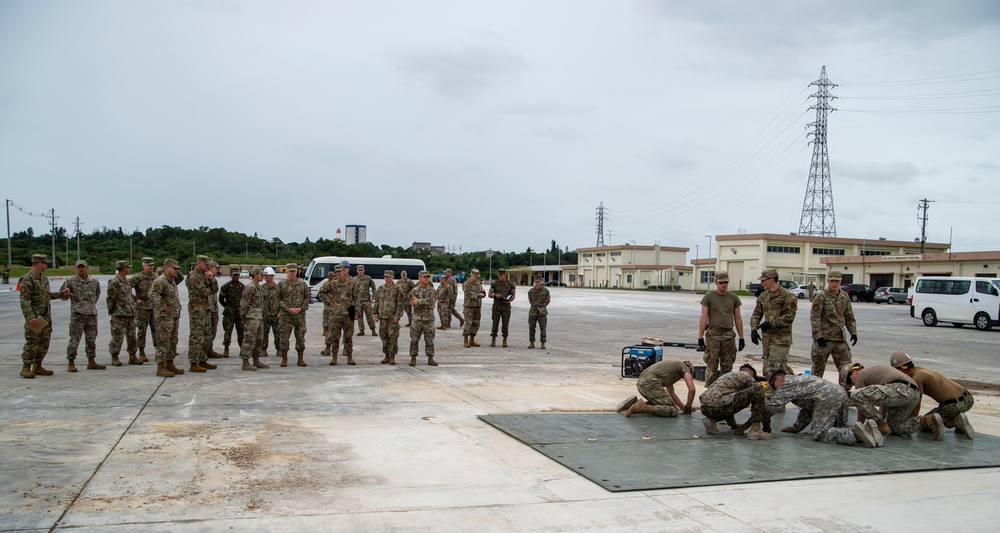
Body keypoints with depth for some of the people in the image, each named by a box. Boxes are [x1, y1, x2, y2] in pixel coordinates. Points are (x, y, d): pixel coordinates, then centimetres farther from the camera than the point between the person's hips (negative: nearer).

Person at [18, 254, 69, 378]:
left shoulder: (44, 278, 14)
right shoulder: (27, 280, -13)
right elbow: (25, 300, -18)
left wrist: (61, 293, 20)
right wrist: (30, 317, -24)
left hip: (46, 316, 9)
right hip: (35, 317, -8)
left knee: (44, 343, 10)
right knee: (32, 342, -7)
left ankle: (37, 366, 18)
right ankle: (26, 368, 0)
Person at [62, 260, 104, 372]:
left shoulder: (94, 282, 11)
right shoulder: (70, 282, -1)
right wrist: (67, 294, -18)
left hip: (92, 313, 4)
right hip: (77, 314, -4)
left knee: (92, 339, 10)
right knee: (74, 339, -5)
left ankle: (91, 362, 19)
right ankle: (71, 363, 1)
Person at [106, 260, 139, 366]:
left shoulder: (126, 281, 15)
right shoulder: (114, 282, -11)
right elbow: (109, 299, -10)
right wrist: (111, 312, -8)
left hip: (130, 314, 8)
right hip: (119, 315, -8)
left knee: (131, 336, 9)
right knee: (117, 337, -3)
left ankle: (132, 357, 16)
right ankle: (114, 358, 6)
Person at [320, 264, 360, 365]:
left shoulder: (353, 283, 0)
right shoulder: (332, 283, 2)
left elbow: (357, 299, 0)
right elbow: (321, 292, 15)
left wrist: (357, 312, -5)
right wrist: (328, 302, 5)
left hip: (348, 314, -1)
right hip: (335, 314, 1)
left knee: (348, 336, 5)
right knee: (335, 336, 3)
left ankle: (350, 358, 12)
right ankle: (334, 357, 11)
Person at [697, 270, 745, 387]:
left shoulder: (734, 298, 10)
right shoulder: (709, 297, 1)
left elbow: (738, 319, 14)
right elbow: (703, 318, -1)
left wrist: (741, 338, 11)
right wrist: (700, 337, -6)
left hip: (729, 335, 3)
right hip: (713, 334, -3)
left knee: (727, 366, 6)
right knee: (711, 366, -3)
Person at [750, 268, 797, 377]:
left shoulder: (788, 296, -10)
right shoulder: (763, 296, 13)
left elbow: (789, 317, -17)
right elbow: (756, 314, 16)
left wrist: (770, 324, -18)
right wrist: (753, 330, 1)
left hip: (780, 339, -8)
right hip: (767, 337, 8)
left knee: (775, 369, -15)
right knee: (767, 369, 11)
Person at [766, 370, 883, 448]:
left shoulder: (786, 384, 9)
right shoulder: (799, 379, 36)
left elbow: (773, 407, 2)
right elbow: (807, 409, 37)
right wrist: (795, 427, 38)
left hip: (828, 399, -9)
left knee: (818, 434, -9)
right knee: (839, 427, 22)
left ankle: (854, 433, -25)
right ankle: (865, 427, -2)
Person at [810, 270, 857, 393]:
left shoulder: (845, 297, 10)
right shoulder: (821, 297, -7)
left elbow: (849, 317, 18)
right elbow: (814, 317, -11)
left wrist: (853, 332, 8)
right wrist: (818, 335, -17)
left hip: (840, 338, 5)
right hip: (824, 338, -5)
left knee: (846, 366, 4)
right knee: (818, 365, 5)